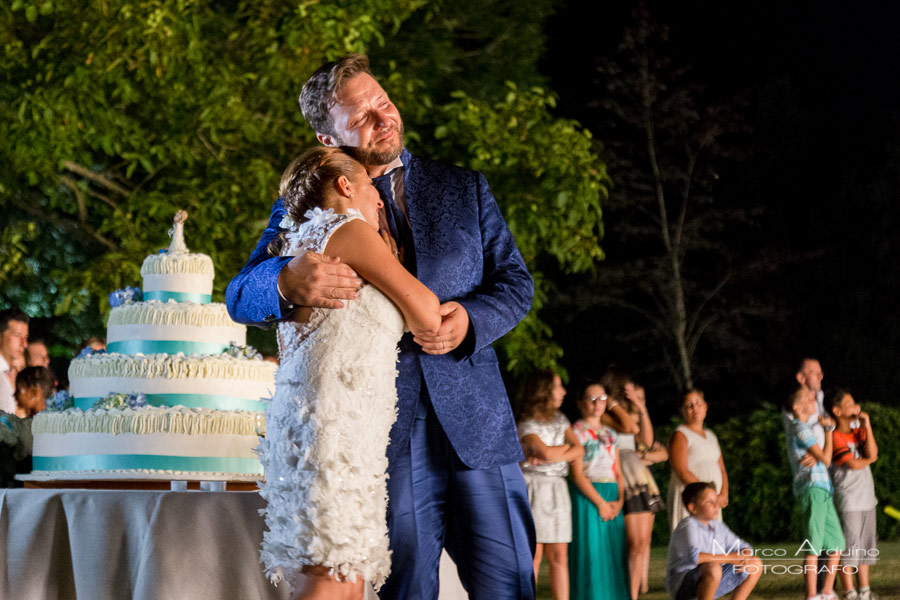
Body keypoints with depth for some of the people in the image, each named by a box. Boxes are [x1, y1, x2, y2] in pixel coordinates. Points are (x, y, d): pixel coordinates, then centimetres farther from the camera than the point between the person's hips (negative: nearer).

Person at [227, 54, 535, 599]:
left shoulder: (464, 187, 15)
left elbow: (516, 280, 14)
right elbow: (241, 297, -2)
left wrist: (470, 319, -10)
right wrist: (287, 282, -27)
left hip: (476, 428, 2)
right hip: (385, 441, -1)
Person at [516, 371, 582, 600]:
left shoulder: (560, 419, 13)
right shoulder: (526, 425, -7)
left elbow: (579, 450, 2)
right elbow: (546, 452, -20)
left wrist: (552, 456, -13)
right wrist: (567, 446, -1)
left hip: (557, 489, 6)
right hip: (533, 488, -6)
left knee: (559, 556, 2)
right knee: (533, 555, -7)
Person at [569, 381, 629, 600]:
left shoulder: (610, 434, 18)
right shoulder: (577, 432, -2)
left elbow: (618, 472, 16)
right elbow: (577, 474, -9)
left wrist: (619, 500, -1)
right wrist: (600, 502, -14)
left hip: (612, 498, 6)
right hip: (587, 497, -6)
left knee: (614, 555, 3)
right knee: (591, 551, -9)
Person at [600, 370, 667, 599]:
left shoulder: (631, 414, 22)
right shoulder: (605, 416, -4)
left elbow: (647, 441, 14)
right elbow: (629, 427, -19)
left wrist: (642, 409, 11)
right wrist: (614, 403, -6)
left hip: (642, 480, 8)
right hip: (623, 480, -8)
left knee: (644, 542, 2)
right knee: (636, 543, -14)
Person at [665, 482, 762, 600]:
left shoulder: (718, 527, 7)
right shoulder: (688, 526, -18)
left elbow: (744, 547, 15)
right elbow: (693, 557, -36)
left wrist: (744, 558, -12)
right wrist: (729, 558, -26)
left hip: (711, 584, 9)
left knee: (755, 564, 8)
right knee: (712, 568, -40)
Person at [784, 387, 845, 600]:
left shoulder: (803, 428, 23)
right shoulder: (801, 429, -8)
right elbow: (825, 459, -9)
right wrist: (828, 431, 2)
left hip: (823, 491, 10)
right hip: (813, 489, -10)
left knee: (836, 544, 10)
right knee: (813, 546, -12)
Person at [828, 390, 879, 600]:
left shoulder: (859, 432, 13)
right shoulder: (835, 437, -9)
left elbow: (872, 453, -4)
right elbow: (853, 464, -16)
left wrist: (867, 425, -7)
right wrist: (869, 459, 2)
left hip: (866, 499, 8)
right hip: (847, 501, -8)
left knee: (866, 547, 11)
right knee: (848, 548, -6)